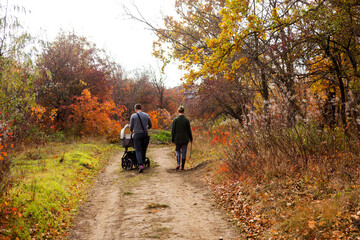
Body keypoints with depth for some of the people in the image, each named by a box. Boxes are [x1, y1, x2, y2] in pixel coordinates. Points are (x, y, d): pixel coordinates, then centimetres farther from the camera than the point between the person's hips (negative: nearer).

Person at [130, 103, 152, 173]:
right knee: (143, 149, 14)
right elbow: (150, 126, 15)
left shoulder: (133, 116, -2)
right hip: (145, 134, 3)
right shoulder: (146, 115, 7)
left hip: (137, 134, -3)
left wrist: (132, 131, 26)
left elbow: (131, 126, 3)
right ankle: (142, 162, 20)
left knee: (138, 150, -3)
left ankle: (141, 165, -17)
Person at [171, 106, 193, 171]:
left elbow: (173, 130, -5)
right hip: (185, 139, 0)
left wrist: (172, 139, 5)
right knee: (184, 153, 8)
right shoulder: (186, 120, -7)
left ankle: (178, 163, 0)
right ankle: (182, 167, 10)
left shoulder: (175, 120, -7)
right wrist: (191, 138, 9)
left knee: (178, 151, 19)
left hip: (177, 139, 0)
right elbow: (189, 130, -2)